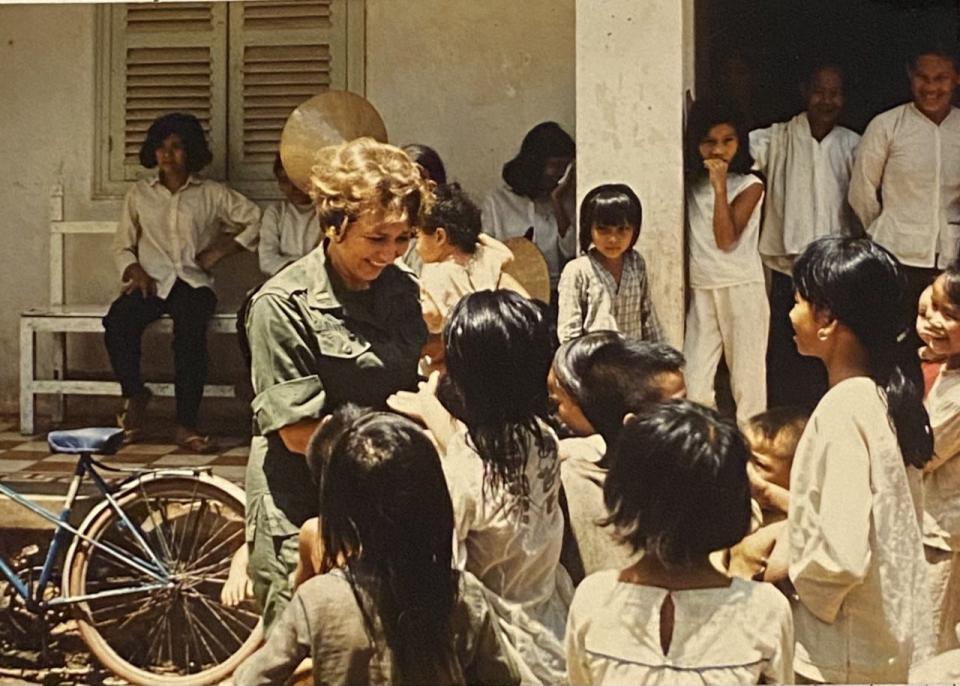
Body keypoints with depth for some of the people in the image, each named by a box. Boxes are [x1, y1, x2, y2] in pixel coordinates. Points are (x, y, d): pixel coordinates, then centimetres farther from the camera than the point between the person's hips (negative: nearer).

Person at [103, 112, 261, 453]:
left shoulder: (212, 194, 12)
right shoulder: (139, 194, 18)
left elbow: (256, 220, 8)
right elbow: (122, 245, 16)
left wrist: (221, 249, -1)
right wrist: (135, 271, -5)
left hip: (193, 282, -2)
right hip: (151, 283, 2)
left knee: (190, 328, -37)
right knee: (117, 320, -33)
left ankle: (186, 425, -36)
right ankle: (135, 394, -8)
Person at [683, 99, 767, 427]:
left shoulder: (749, 185, -4)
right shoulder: (692, 184, 8)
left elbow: (726, 239, -16)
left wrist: (720, 185, -16)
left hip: (742, 289, -4)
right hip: (701, 290, 4)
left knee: (747, 379, 2)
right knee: (694, 387, -2)